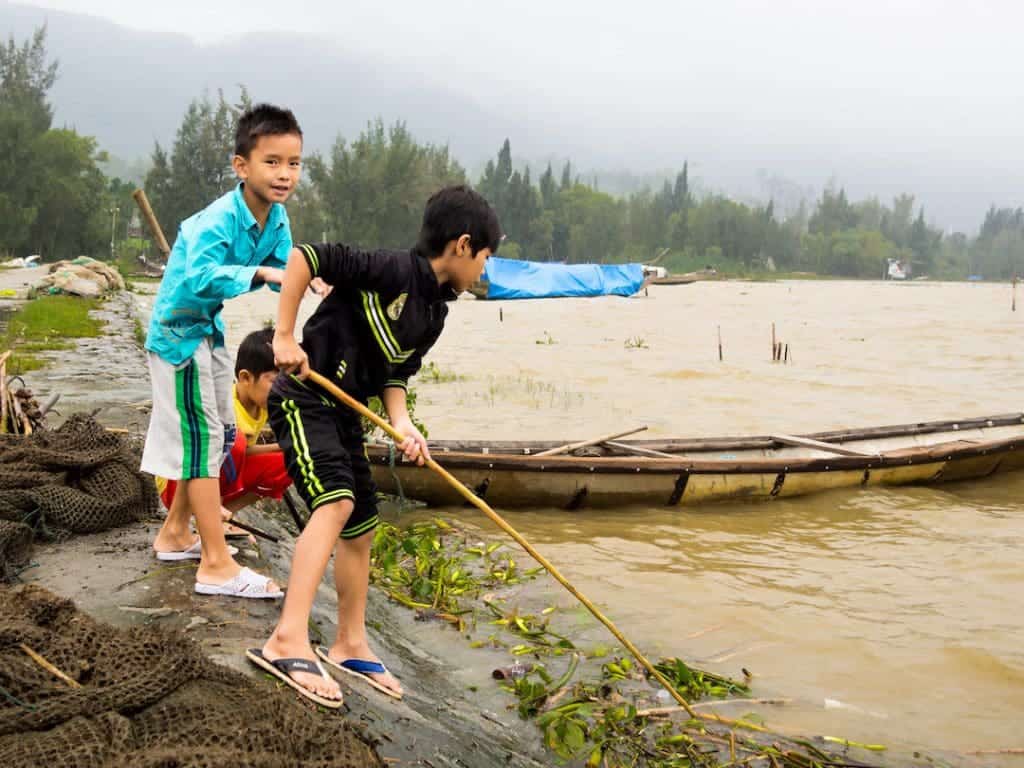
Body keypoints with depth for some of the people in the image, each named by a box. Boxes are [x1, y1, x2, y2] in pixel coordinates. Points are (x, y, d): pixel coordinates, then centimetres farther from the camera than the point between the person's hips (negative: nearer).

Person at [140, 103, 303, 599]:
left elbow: (282, 269, -5)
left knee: (215, 435, 19)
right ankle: (216, 566, -5)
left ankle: (175, 532, 35)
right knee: (202, 438, -9)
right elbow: (201, 276, -44)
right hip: (178, 335, -9)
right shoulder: (218, 221, -30)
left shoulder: (277, 218, -4)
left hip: (207, 331, 9)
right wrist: (259, 272, -53)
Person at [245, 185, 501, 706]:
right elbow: (306, 257, -22)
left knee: (360, 527, 14)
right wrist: (284, 338, -23)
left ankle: (350, 645, 28)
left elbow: (394, 375, 10)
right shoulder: (394, 270, -18)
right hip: (303, 399, -10)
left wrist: (403, 424, -9)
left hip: (344, 411, 10)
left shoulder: (434, 312, 8)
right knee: (335, 502, -27)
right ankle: (289, 641, -31)